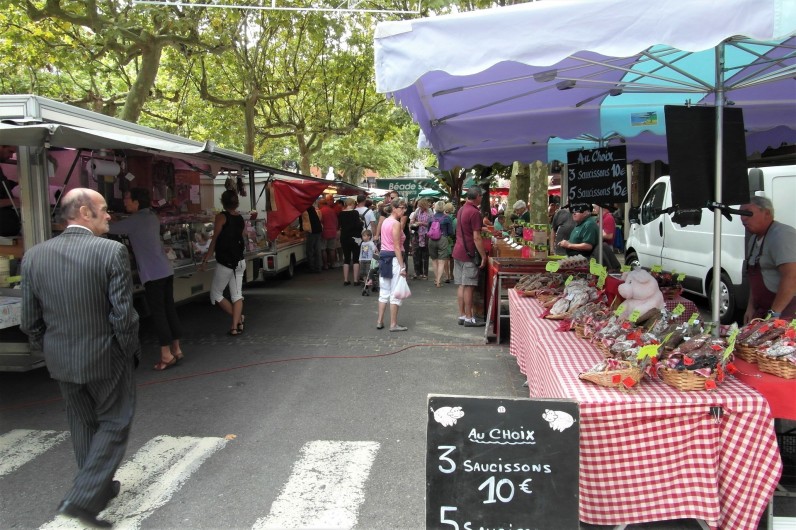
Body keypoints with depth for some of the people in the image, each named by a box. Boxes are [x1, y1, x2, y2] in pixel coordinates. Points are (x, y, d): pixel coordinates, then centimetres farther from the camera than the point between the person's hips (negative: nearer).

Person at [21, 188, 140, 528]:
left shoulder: (34, 256, -1)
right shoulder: (112, 251, -18)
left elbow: (30, 321, 3)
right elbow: (123, 315, -18)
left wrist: (49, 352, 17)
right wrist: (130, 354, -3)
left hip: (61, 360, 6)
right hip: (105, 358, -5)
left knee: (83, 425, 21)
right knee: (114, 424, 11)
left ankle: (100, 487, 36)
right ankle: (83, 498, 5)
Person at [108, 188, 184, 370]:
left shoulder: (135, 221, -11)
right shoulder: (151, 217, 14)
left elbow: (109, 229, -7)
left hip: (153, 274, -8)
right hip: (166, 270, 8)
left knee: (158, 313, -3)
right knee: (169, 309, 11)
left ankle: (166, 355, 0)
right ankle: (176, 349, 17)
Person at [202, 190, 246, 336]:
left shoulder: (222, 217, -10)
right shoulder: (241, 219, 7)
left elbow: (215, 240, -10)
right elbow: (243, 240, 10)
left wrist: (205, 261, -6)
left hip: (225, 263, -6)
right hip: (240, 262, 6)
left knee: (215, 295, 9)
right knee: (237, 295, 9)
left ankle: (238, 318, 7)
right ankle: (236, 326, 6)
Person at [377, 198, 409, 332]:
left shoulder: (385, 221, 11)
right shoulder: (396, 223, -14)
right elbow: (397, 247, -18)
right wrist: (402, 267, -18)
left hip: (383, 256, 8)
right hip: (394, 258, -8)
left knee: (384, 292, 14)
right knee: (395, 293, 0)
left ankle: (380, 322, 19)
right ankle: (393, 324, 5)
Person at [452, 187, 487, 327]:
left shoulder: (461, 209, 12)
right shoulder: (474, 212, -15)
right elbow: (476, 238, -18)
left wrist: (481, 228, 28)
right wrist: (484, 256, -13)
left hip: (458, 252, 9)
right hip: (469, 254, -9)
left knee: (462, 286, 11)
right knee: (469, 287, -3)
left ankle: (461, 315, 15)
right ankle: (468, 318, 2)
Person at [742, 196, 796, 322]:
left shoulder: (781, 235, -16)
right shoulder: (754, 240, 14)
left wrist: (774, 312, -24)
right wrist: (751, 307, 12)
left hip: (785, 310, -9)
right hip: (764, 308, 9)